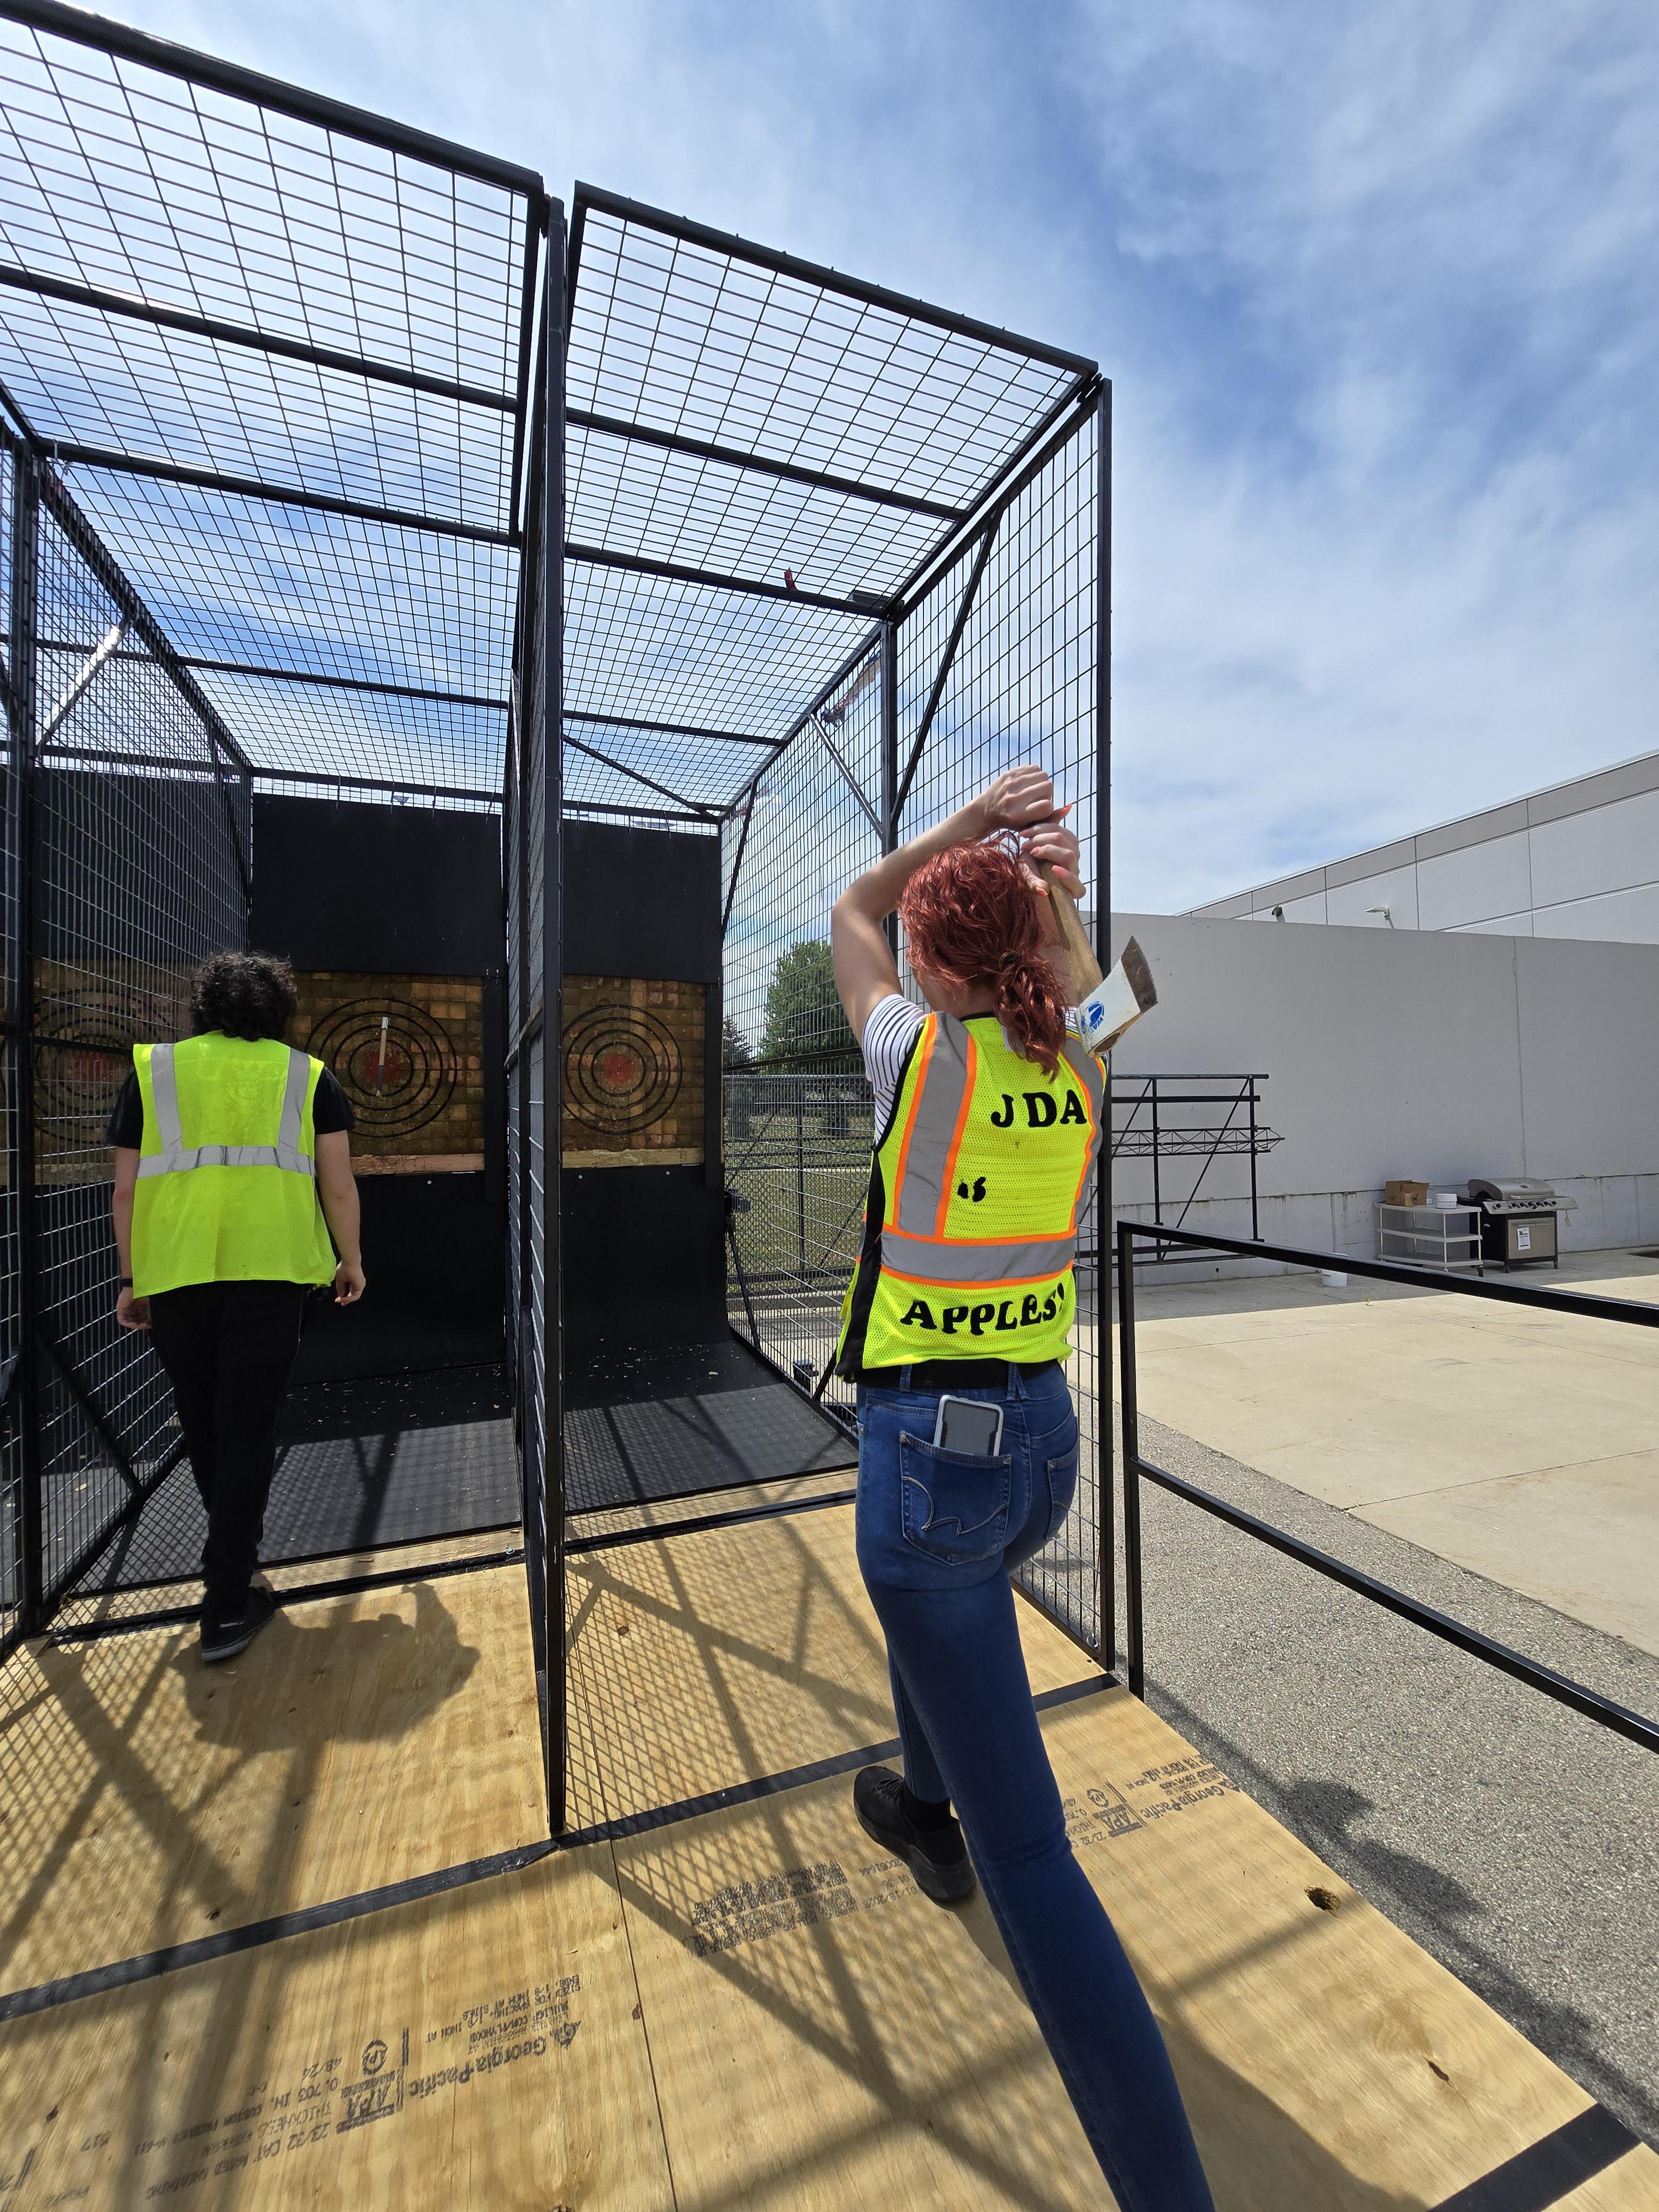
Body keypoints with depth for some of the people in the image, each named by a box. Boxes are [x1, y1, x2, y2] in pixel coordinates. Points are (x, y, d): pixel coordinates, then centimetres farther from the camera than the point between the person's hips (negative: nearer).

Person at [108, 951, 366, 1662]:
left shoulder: (152, 1070, 10)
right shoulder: (307, 1075, 6)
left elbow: (126, 1190, 8)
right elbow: (338, 1186, 2)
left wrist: (131, 1278, 17)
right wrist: (351, 1261, 14)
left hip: (173, 1275, 3)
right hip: (269, 1273, -2)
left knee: (202, 1425, 21)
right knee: (247, 1431, 5)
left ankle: (236, 1547, 43)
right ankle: (226, 1606, 8)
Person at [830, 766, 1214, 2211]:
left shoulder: (924, 1056, -15)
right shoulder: (1079, 1071, -1)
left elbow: (849, 913, 5)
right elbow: (1059, 991, 24)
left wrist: (974, 814, 8)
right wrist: (1044, 887, 9)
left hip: (927, 1443, -7)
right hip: (1045, 1436, 8)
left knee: (1027, 1849, 6)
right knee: (934, 1598, 37)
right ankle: (923, 1815, 63)